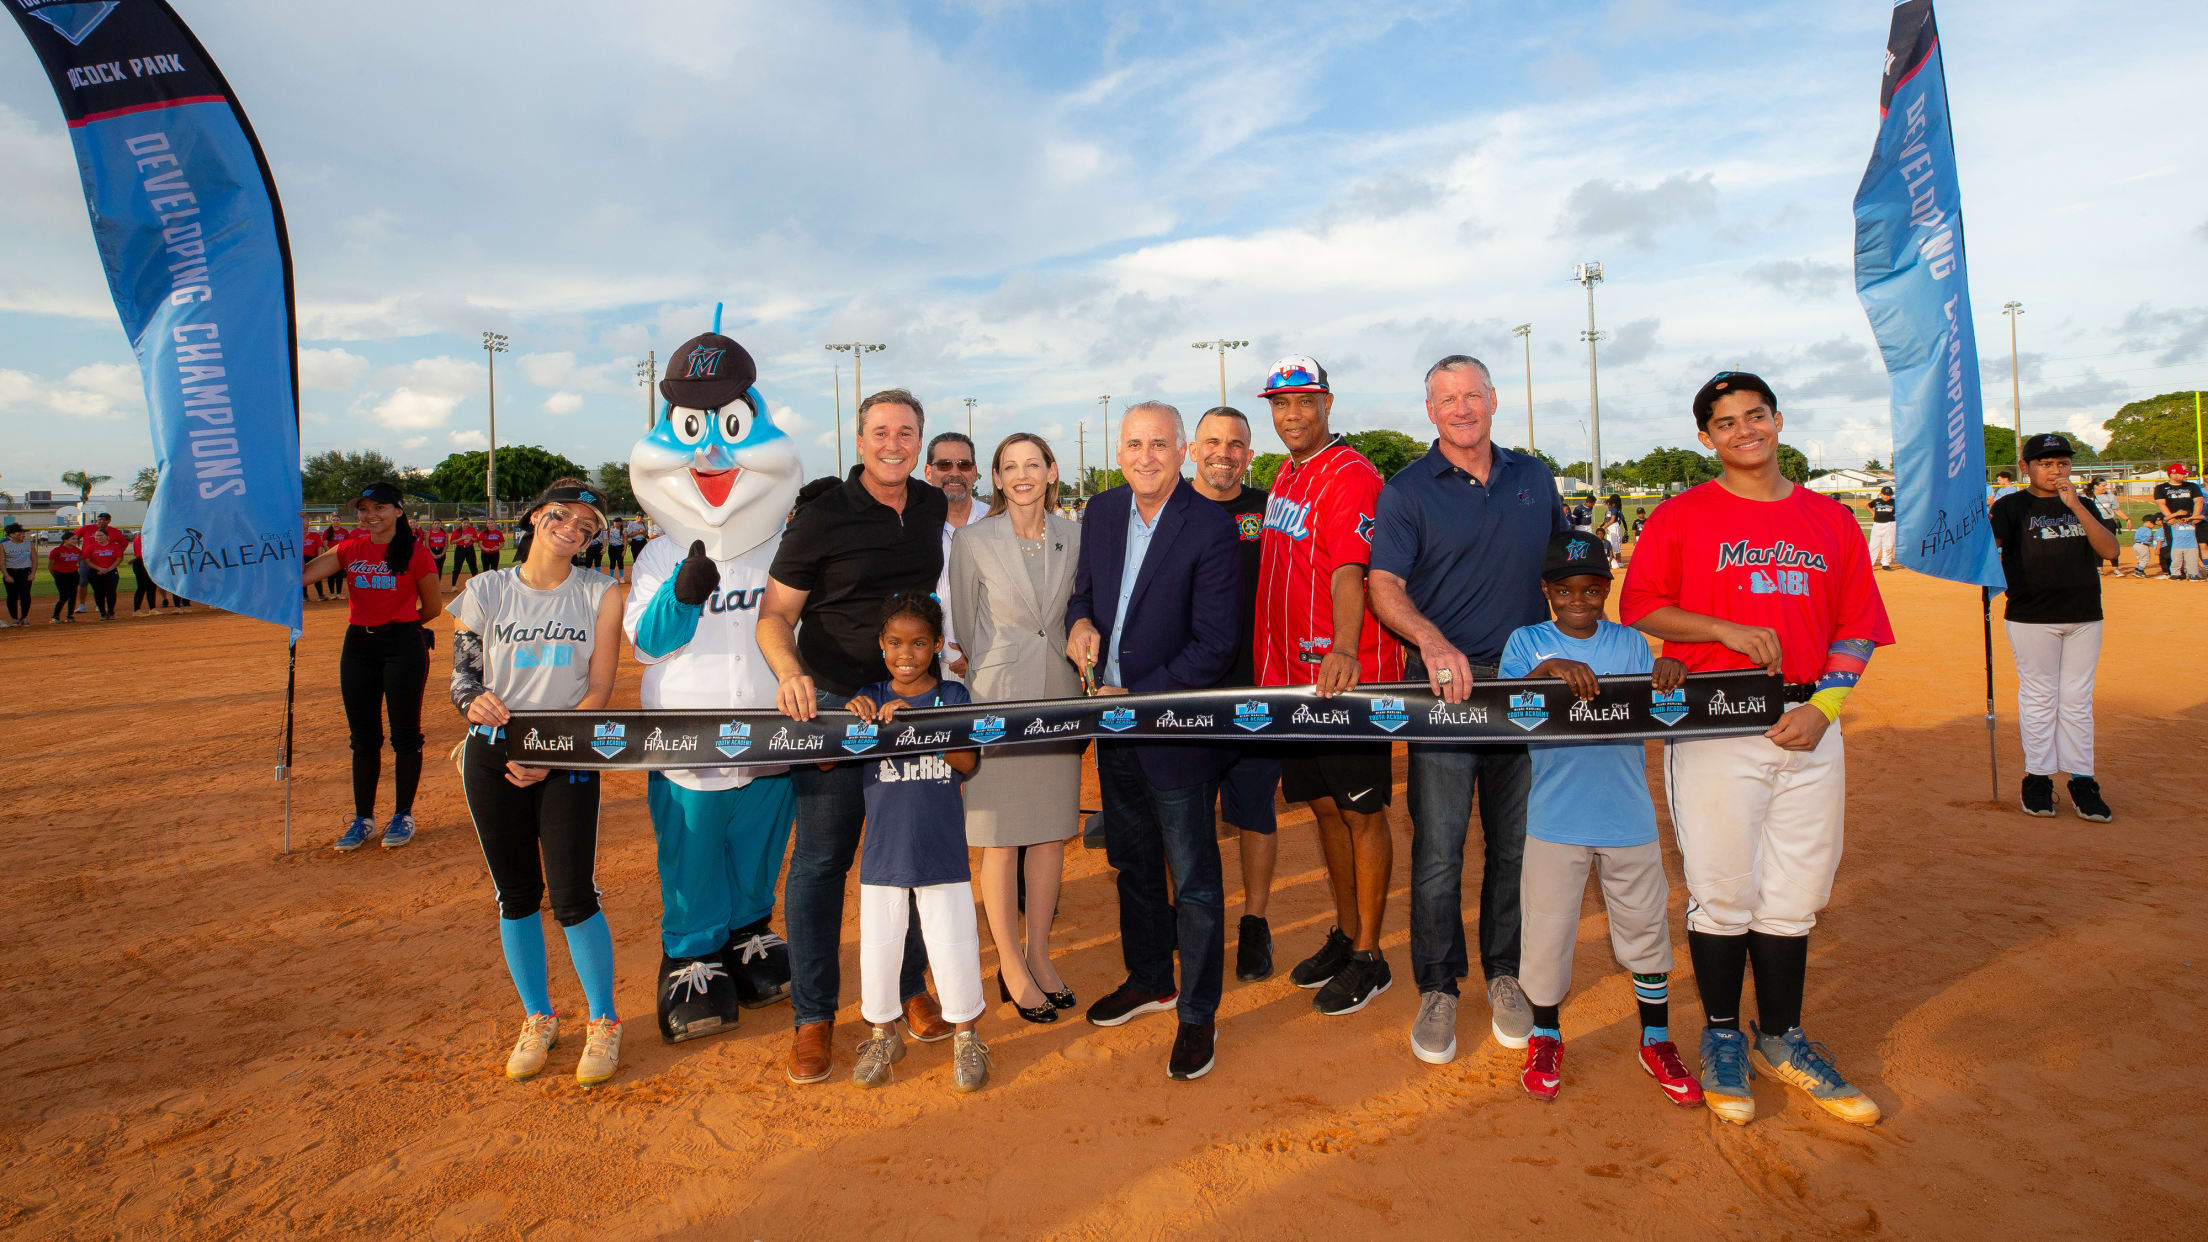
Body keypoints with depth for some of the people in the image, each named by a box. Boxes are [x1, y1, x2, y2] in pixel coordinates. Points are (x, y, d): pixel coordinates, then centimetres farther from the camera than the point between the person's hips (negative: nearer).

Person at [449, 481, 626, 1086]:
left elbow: (599, 690, -3)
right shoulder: (486, 591, 5)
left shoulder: (600, 595, 0)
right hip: (493, 753, 2)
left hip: (568, 758, -2)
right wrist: (475, 700, -18)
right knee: (516, 896, 10)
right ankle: (538, 1020, 28)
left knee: (573, 898, -7)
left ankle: (603, 1022, 13)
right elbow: (461, 673, 6)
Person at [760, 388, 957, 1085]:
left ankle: (908, 989, 30)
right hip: (834, 705, -4)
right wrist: (789, 672, -27)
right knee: (821, 859, 2)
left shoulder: (934, 509, 7)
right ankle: (813, 1017, 16)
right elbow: (775, 614, -9)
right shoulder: (821, 519, -8)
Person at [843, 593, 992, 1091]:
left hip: (942, 849, -1)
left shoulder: (953, 696, -1)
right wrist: (851, 719, -19)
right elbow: (826, 760, -2)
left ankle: (966, 1036, 25)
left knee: (952, 945, 3)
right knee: (878, 945, 8)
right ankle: (883, 1034, 32)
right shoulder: (869, 699, 3)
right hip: (882, 849, 2)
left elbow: (967, 762, -14)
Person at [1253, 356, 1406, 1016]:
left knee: (1362, 812, 3)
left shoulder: (1352, 475, -13)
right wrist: (1273, 662, 17)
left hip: (1346, 674, -8)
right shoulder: (1284, 478, 14)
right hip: (1292, 674, 8)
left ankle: (1369, 957, 16)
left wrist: (1345, 648, -44)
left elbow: (1349, 570, -28)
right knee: (1323, 805, 17)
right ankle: (1344, 933, 33)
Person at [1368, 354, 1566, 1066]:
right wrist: (1432, 639, -29)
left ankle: (1505, 974, 27)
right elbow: (1384, 588, -10)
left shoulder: (1534, 478, 12)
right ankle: (1438, 988, 13)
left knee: (1516, 842, 11)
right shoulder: (1406, 491, 0)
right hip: (1444, 685, -3)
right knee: (1438, 849, -2)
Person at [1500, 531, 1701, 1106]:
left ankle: (1657, 1041, 33)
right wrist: (1546, 670, -31)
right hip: (1555, 821, -2)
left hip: (1629, 818, 2)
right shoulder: (1527, 642, 0)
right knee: (1547, 931, 5)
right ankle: (1546, 1036, 28)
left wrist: (1673, 674, -22)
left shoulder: (1630, 643, 6)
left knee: (1646, 929, 13)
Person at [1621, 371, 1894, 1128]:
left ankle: (1780, 1039, 26)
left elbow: (1857, 628, 10)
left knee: (1794, 895, 10)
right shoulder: (1680, 516, 2)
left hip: (1809, 729, 4)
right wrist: (1728, 629, -15)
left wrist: (1823, 706, -4)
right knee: (1722, 892, 2)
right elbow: (1640, 608, -3)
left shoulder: (1831, 520, 12)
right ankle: (1722, 1038, 20)